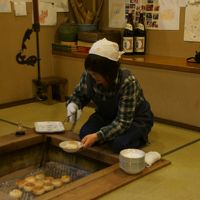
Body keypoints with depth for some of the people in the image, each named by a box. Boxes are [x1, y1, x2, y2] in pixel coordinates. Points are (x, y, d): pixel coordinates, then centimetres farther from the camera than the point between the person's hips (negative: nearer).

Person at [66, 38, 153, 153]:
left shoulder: (128, 82, -36)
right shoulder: (88, 76, -23)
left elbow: (123, 121, -34)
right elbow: (79, 94, 0)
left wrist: (98, 136, -46)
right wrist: (73, 104, -23)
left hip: (135, 119, -4)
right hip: (106, 115, 4)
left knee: (118, 144, -30)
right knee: (85, 134, -21)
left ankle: (138, 136, 3)